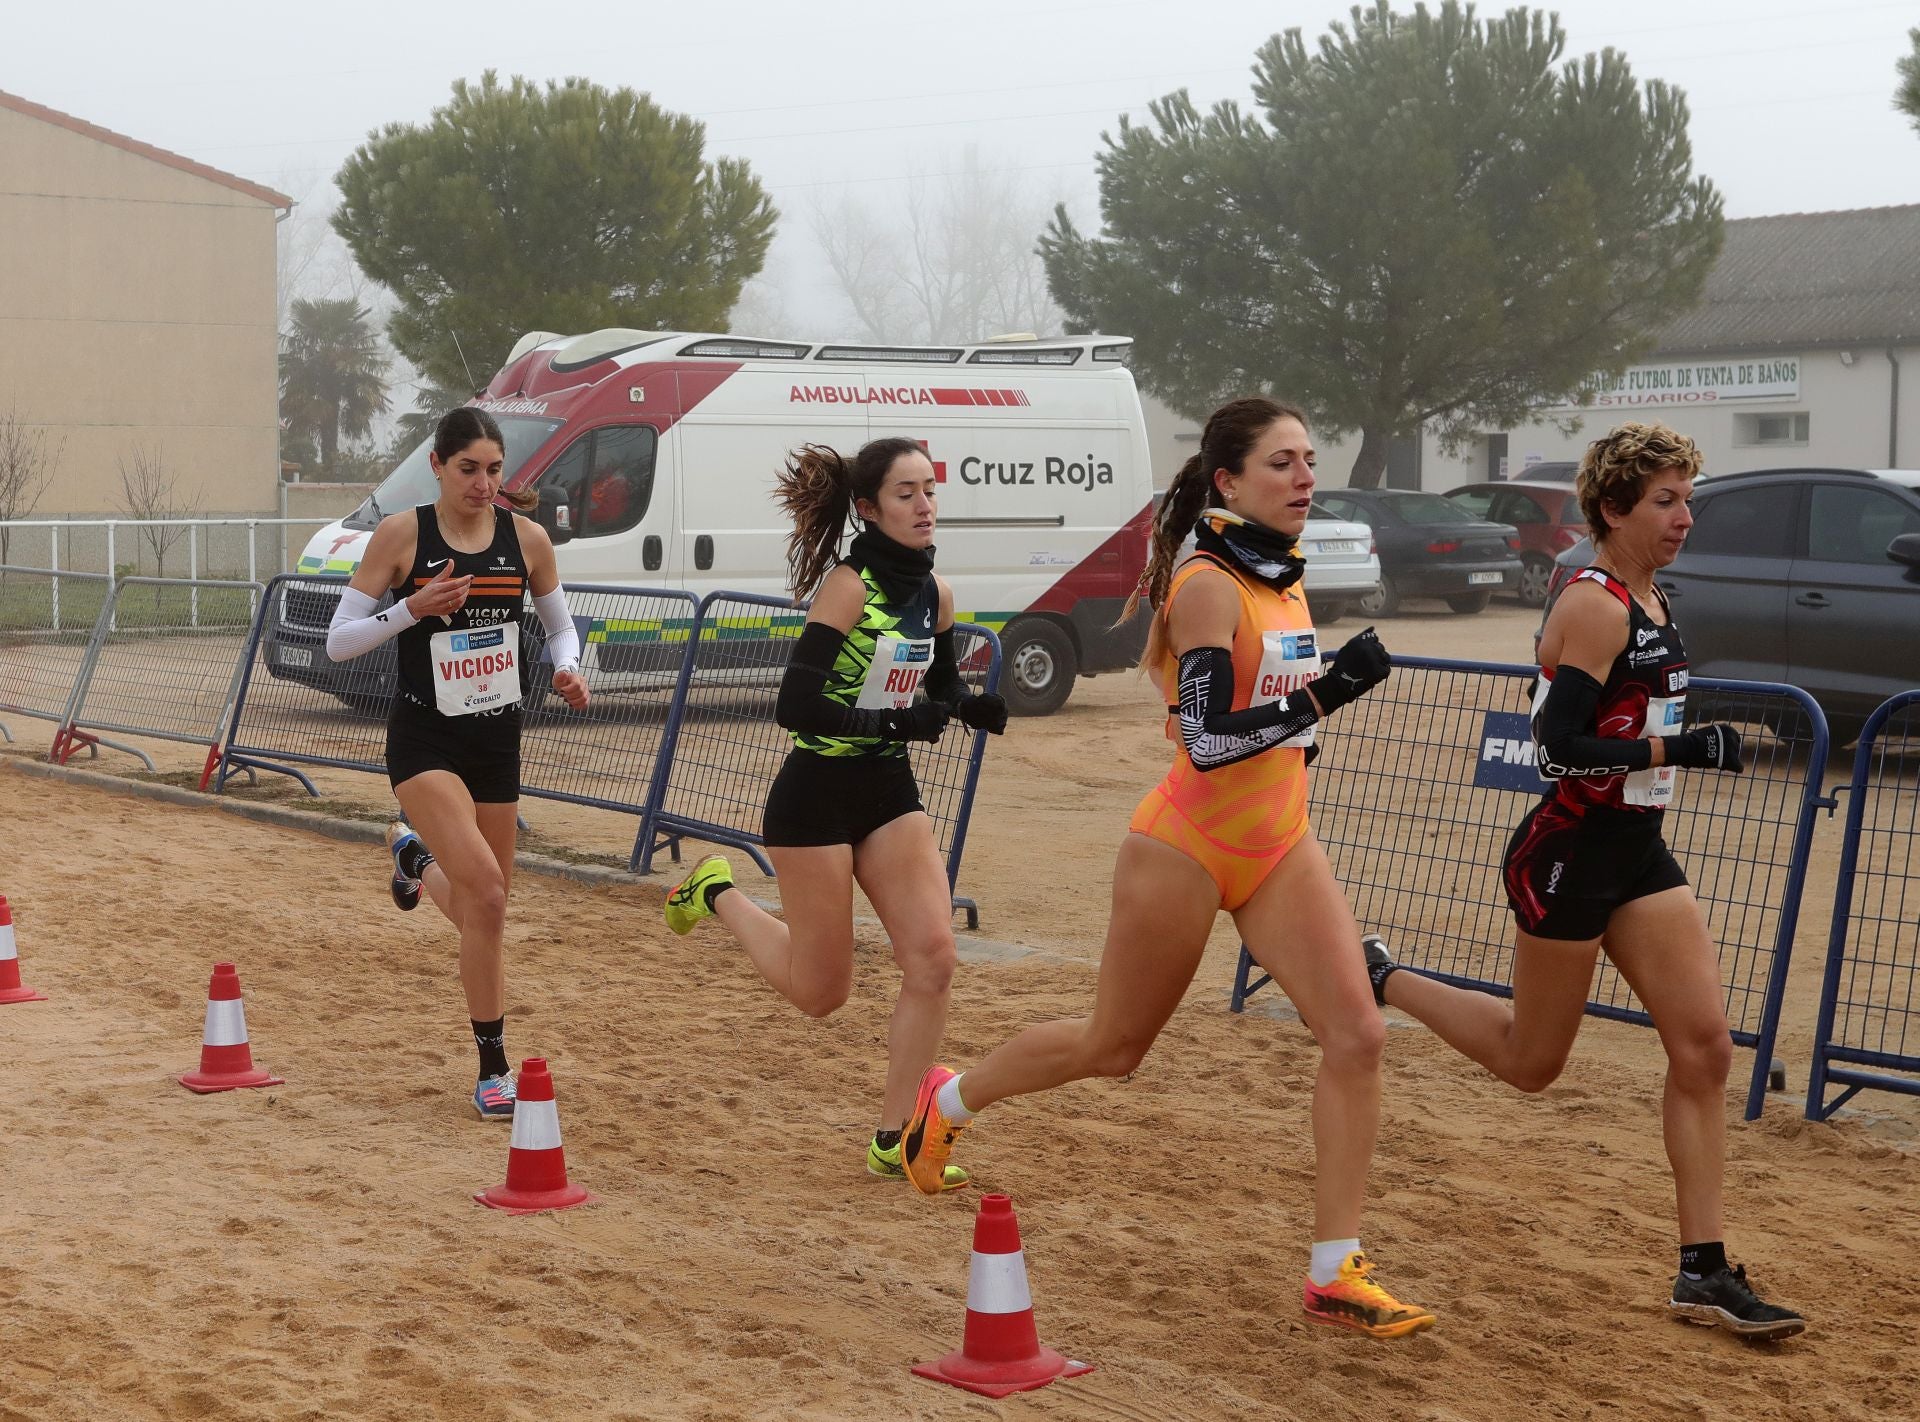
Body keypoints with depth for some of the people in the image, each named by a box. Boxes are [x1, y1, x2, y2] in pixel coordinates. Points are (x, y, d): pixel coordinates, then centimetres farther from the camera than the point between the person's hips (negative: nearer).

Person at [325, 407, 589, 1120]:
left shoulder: (527, 538, -1)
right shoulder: (401, 534, -9)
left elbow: (560, 626, 14)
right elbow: (339, 640, -6)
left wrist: (570, 671, -8)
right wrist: (413, 609, -21)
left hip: (497, 738, 5)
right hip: (425, 739, -4)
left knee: (487, 907, 11)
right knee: (485, 892, -22)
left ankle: (415, 857, 46)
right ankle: (493, 1066, -5)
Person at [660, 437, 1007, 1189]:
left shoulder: (933, 592, 3)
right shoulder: (850, 587, -18)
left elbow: (942, 685, 20)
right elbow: (794, 705, -24)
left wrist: (973, 706, -3)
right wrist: (893, 723, -32)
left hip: (889, 791, 7)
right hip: (817, 795, -7)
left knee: (932, 957, -8)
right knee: (820, 992, 4)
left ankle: (893, 1140, 2)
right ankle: (716, 892, 31)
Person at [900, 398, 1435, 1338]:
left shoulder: (1285, 577, 6)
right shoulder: (1207, 585, -19)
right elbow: (1209, 738, -28)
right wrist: (1326, 695, -33)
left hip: (1277, 845, 7)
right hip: (1187, 847, -7)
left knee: (1356, 1034, -9)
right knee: (1112, 1047, 10)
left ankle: (1336, 1274, -3)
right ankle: (948, 1101, 38)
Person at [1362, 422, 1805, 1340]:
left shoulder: (1649, 604, 10)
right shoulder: (1595, 609, -18)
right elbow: (1559, 748, -24)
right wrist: (1679, 749, -26)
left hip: (1636, 853, 8)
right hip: (1569, 857, -8)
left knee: (1704, 1043, -2)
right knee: (1530, 1063, 7)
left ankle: (1703, 1272, 1)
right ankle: (1381, 979, 29)